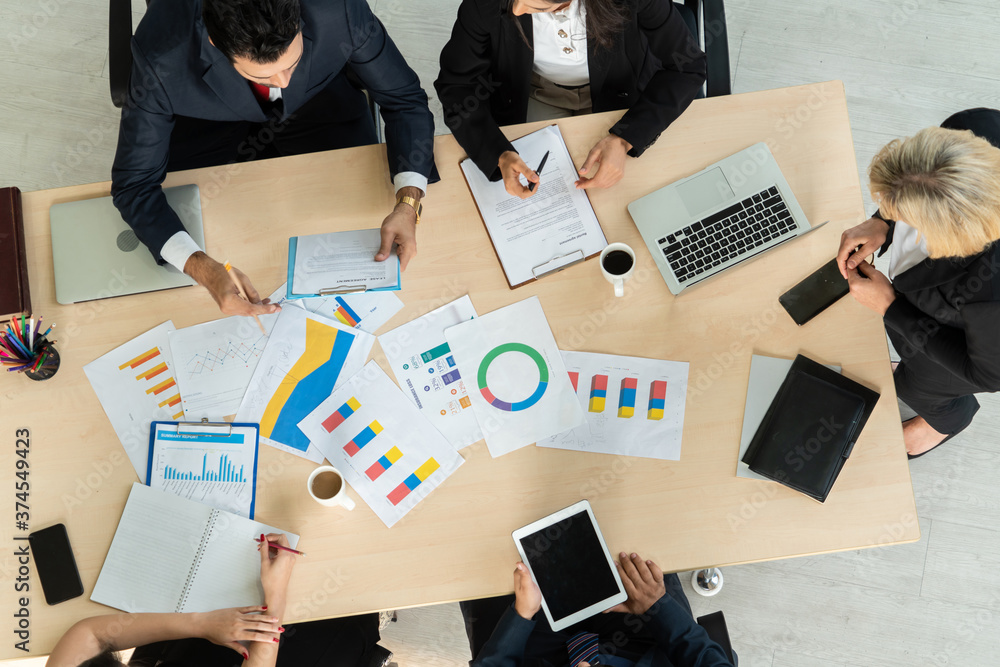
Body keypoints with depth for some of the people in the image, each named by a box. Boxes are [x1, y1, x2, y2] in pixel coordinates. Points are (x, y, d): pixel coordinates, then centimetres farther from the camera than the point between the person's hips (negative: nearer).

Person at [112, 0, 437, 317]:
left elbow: (404, 98, -21)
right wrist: (203, 269, -45)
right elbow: (134, 182, -28)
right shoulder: (162, 54, -38)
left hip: (317, 103, 1)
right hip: (210, 122, 0)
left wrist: (408, 203, -37)